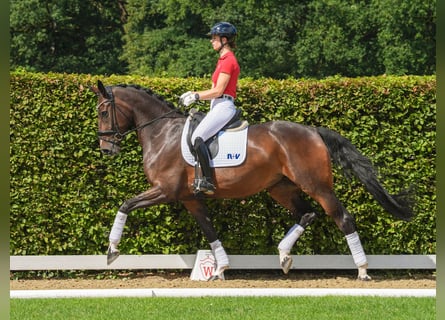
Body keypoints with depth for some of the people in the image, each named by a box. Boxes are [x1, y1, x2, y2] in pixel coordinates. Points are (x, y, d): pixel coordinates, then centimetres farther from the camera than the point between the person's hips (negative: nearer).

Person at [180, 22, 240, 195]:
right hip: (218, 106, 11)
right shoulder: (223, 60, 20)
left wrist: (196, 96, -10)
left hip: (223, 107, -11)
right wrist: (194, 94, 10)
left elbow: (218, 91, -17)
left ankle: (207, 181, -28)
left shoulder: (228, 61, -12)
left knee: (197, 137, -23)